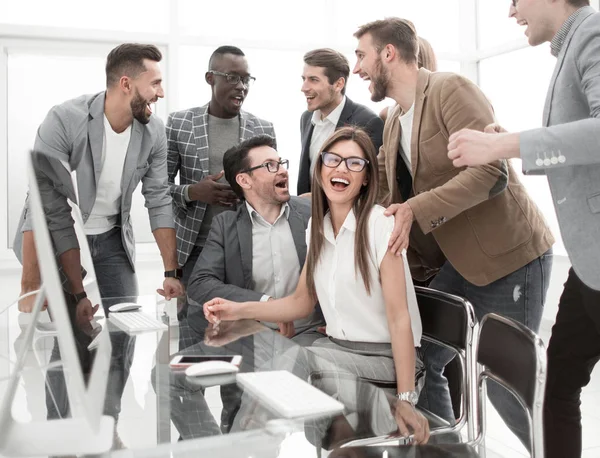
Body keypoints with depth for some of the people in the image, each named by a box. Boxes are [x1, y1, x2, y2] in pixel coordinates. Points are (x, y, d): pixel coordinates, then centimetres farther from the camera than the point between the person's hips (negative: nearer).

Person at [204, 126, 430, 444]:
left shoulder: (380, 226, -15)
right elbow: (301, 302, 12)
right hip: (336, 346, 6)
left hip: (383, 358, -6)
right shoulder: (318, 228, 6)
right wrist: (239, 310, -1)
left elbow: (399, 318, -18)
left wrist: (405, 399, -22)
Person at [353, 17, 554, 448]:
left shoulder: (451, 90, -14)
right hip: (457, 261, 8)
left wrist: (417, 210, -31)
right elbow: (386, 197, 12)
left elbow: (491, 171, -24)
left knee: (504, 383, -3)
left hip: (510, 255, -8)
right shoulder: (394, 121, 11)